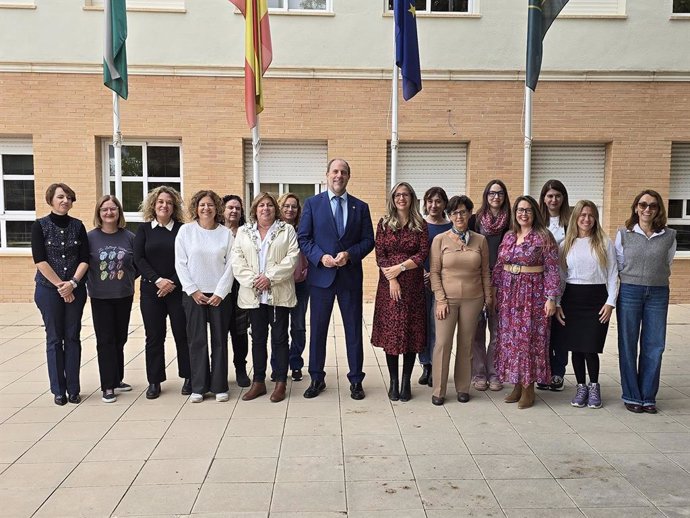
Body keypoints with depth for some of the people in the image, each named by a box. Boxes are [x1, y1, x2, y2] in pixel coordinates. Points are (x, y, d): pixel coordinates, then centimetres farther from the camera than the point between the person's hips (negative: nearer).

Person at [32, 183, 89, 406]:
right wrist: (60, 285, -13)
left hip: (75, 290, 2)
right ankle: (58, 390, 16)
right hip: (49, 289, -2)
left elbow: (84, 259, 0)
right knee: (54, 338, 5)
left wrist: (72, 283, -14)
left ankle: (73, 389, 14)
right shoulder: (40, 225, -2)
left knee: (73, 337, 6)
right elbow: (40, 260, -9)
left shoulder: (78, 226, 4)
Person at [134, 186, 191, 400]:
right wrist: (157, 280, -13)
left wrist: (173, 282, -13)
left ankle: (188, 377, 14)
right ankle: (154, 381, 16)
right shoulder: (144, 229, 7)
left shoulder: (182, 229, 2)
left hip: (178, 289, -1)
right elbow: (139, 259, -1)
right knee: (154, 336, 6)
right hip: (151, 290, 2)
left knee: (182, 334, 2)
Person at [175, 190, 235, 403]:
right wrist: (193, 291, -7)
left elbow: (230, 265, 0)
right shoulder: (186, 230, 1)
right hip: (194, 294, 0)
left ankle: (219, 386, 13)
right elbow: (180, 263, -1)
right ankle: (198, 387, 13)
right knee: (197, 340, 4)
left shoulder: (226, 233, 2)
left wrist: (220, 293, -8)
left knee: (220, 340, 4)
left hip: (220, 294, 0)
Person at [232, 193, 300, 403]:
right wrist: (252, 280, -11)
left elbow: (292, 257, -6)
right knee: (258, 338, 10)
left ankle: (281, 383, 11)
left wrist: (271, 277, -15)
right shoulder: (243, 231, 11)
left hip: (279, 293, -2)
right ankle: (258, 382, 19)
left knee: (279, 337, 2)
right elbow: (237, 259, 3)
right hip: (253, 294, 3)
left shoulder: (287, 230, 5)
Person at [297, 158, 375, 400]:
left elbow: (368, 240, 3)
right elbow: (303, 238, 0)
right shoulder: (312, 203, 3)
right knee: (318, 329, 8)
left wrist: (349, 254, -14)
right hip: (321, 275, 0)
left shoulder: (360, 207, 6)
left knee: (354, 330, 7)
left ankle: (356, 380, 19)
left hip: (350, 276, 1)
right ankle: (317, 379, 22)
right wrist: (320, 256, -15)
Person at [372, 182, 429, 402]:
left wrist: (400, 267, -13)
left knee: (412, 332, 2)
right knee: (390, 332, 2)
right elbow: (380, 256, -1)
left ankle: (406, 382, 13)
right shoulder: (384, 224, 5)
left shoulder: (420, 225, 5)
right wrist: (392, 280, -11)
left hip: (413, 284, 0)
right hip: (389, 284, 0)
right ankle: (393, 381, 12)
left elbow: (423, 254, -3)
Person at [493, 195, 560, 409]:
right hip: (509, 293, 5)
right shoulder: (508, 237, 10)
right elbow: (499, 267, 13)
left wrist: (551, 297, -14)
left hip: (532, 293, -5)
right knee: (510, 339, 7)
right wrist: (494, 291, 10)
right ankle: (517, 385, 19)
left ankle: (528, 387, 11)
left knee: (529, 338, -1)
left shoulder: (543, 237, -5)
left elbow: (552, 269, -8)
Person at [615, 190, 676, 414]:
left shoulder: (669, 236, 4)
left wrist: (654, 278, 14)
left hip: (658, 293, 1)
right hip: (629, 292, -1)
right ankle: (631, 396, 15)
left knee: (654, 346, 4)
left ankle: (648, 396, 17)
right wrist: (633, 278, 6)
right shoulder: (624, 234, 2)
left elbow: (666, 265, 15)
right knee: (628, 345, 4)